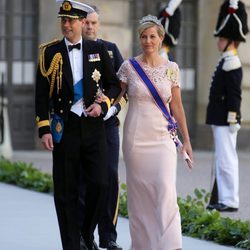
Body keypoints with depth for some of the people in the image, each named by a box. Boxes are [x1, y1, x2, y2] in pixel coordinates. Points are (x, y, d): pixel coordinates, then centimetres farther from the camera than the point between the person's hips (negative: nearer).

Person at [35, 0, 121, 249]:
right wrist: (44, 129, -6)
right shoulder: (50, 52, 2)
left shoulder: (98, 50, 6)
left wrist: (103, 104, -7)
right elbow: (41, 94, 1)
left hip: (93, 126, 1)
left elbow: (114, 84, 12)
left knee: (99, 184, -7)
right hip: (64, 128, -1)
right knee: (66, 192, 2)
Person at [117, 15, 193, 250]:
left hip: (162, 137, 0)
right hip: (136, 137, 0)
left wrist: (186, 140, 9)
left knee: (165, 187, -15)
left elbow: (177, 106, 8)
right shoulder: (128, 67, 1)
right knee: (138, 191, 4)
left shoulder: (171, 68, 4)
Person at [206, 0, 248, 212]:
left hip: (226, 121, -10)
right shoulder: (226, 62, 15)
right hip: (220, 121, 10)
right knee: (223, 160, 12)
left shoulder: (231, 64, -14)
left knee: (226, 159, -7)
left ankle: (230, 201, -4)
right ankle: (224, 200, 18)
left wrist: (231, 119, -20)